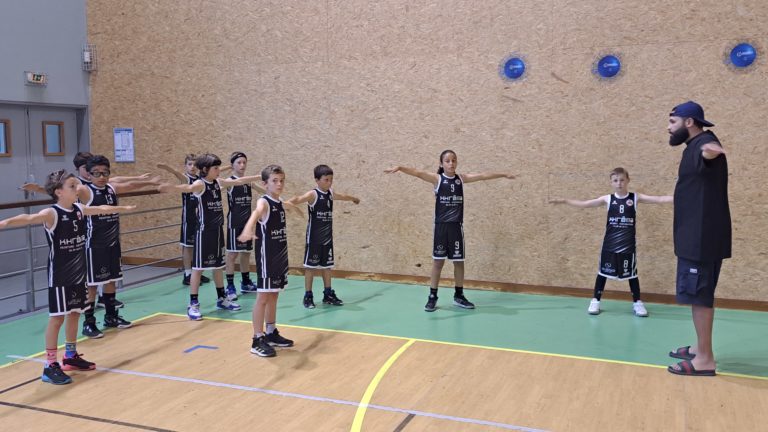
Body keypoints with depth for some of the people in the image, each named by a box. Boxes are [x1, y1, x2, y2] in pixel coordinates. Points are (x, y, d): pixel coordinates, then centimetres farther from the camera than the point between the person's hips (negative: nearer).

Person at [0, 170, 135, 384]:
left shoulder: (79, 209, 5)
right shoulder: (51, 213, -18)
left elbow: (102, 209, 23)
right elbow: (29, 218, -38)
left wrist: (123, 208, 39)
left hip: (77, 273, 8)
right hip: (59, 276, -7)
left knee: (74, 314, 17)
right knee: (57, 318, -4)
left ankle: (71, 356, 33)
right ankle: (50, 367, 4)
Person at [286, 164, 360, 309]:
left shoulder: (331, 193, 7)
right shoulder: (313, 194, -15)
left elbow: (343, 197, 29)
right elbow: (298, 199, -34)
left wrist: (354, 199, 50)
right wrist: (286, 203, -56)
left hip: (327, 237, 7)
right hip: (314, 238, -6)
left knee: (327, 266, 13)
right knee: (310, 266, 1)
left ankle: (328, 294, 23)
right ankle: (308, 296, 7)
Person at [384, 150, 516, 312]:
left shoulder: (461, 178, 6)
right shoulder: (437, 179, -4)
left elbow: (483, 176, 10)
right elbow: (418, 173, -18)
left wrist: (504, 174, 11)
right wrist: (399, 168, -31)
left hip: (457, 226, 3)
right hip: (441, 225, -3)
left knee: (459, 261, 9)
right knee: (438, 261, 1)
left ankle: (459, 296, 22)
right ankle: (432, 297, 10)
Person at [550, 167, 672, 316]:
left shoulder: (635, 198, -1)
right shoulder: (608, 199, -1)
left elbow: (659, 199, -7)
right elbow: (584, 204, -3)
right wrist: (564, 201, -10)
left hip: (628, 244, 0)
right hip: (610, 243, 1)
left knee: (631, 273, 8)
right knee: (603, 272, 7)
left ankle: (637, 302, 20)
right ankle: (595, 300, 17)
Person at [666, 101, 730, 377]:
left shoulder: (703, 143, -16)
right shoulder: (695, 147, 16)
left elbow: (711, 149, -44)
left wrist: (710, 150, -66)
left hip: (702, 238, -10)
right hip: (697, 236, 10)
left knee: (699, 295, -6)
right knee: (699, 294, 16)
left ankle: (705, 359, -1)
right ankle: (700, 349, 27)